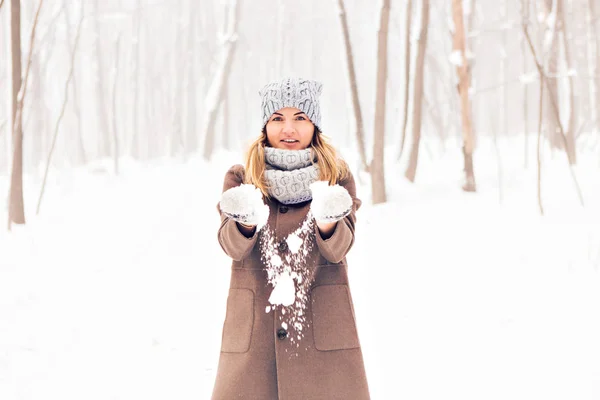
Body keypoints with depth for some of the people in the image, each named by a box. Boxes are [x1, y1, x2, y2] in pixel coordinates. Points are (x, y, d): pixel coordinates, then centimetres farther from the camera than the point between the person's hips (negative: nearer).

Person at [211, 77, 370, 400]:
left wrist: (327, 222, -30)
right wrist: (247, 222, -30)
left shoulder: (338, 177, 7)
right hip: (254, 330, 1)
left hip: (322, 328, 0)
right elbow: (231, 245, -8)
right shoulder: (240, 178, 8)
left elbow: (339, 248, -7)